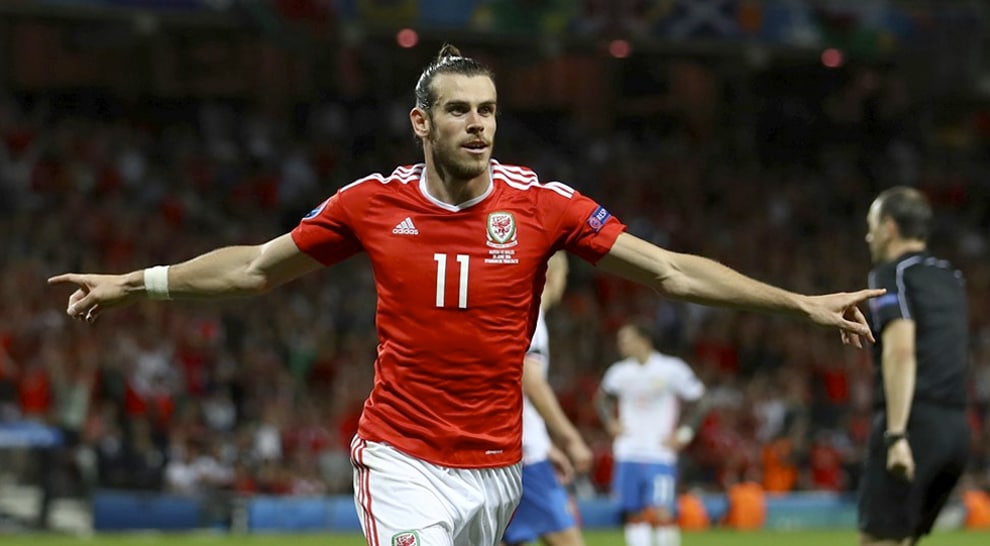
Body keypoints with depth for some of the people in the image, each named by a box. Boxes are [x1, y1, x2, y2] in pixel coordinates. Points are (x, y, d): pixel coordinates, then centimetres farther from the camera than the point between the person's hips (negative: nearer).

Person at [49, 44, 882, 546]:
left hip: (496, 466, 2)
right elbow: (257, 267, 10)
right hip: (403, 462, -2)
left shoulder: (540, 204, -5)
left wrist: (802, 303, -10)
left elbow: (671, 270, -4)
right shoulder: (373, 204, -4)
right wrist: (139, 283, 10)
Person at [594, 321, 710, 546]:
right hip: (628, 454, 4)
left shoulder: (672, 369, -5)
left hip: (660, 454, -4)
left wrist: (683, 434, -6)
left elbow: (699, 402, 2)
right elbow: (603, 397, 26)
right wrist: (611, 422, 10)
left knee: (662, 514, -14)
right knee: (634, 516, 4)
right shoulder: (620, 372, 6)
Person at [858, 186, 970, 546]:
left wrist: (896, 433, -23)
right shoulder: (950, 277, 20)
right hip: (956, 429, 8)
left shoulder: (892, 274, -5)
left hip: (915, 422, -8)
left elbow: (901, 349, -18)